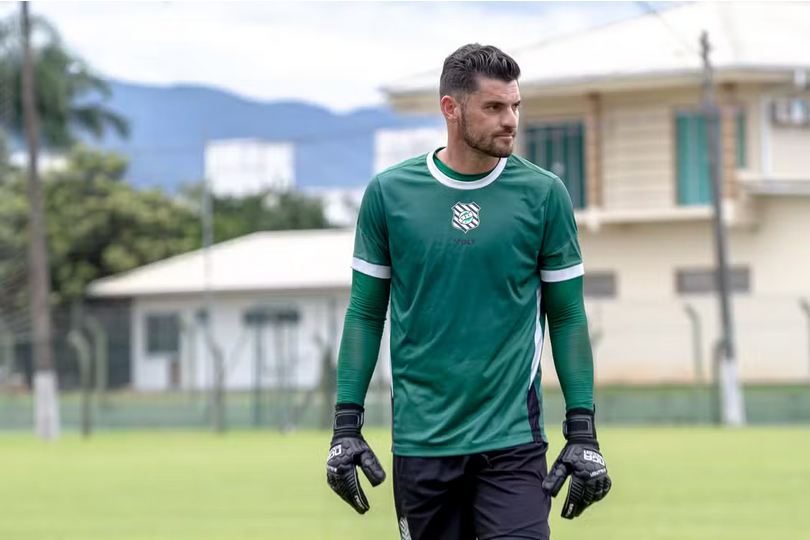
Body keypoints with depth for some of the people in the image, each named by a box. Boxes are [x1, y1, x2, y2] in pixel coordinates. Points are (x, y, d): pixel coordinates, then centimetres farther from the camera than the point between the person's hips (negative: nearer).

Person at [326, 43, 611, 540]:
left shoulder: (543, 194, 1)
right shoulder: (389, 192, 2)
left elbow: (567, 317, 5)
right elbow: (366, 313, 8)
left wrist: (583, 432, -1)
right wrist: (346, 425, 2)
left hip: (513, 441, -1)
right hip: (421, 441, 1)